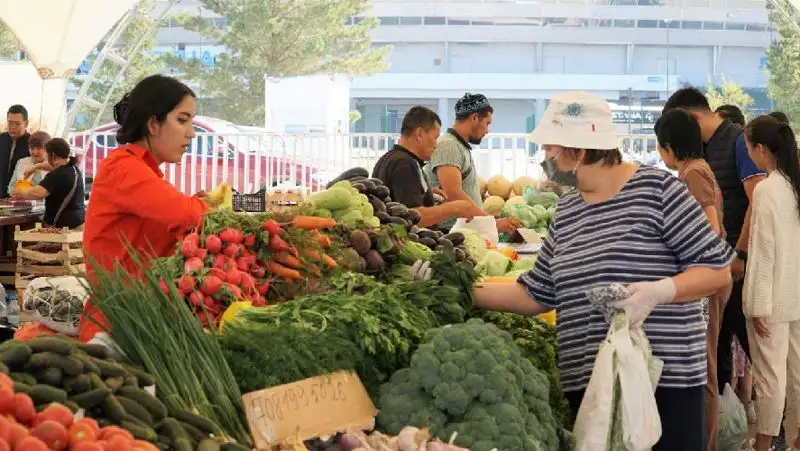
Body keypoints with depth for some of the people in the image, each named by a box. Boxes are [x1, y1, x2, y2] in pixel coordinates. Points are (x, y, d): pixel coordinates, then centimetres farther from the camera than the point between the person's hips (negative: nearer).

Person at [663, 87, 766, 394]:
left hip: (737, 262, -8)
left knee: (748, 334, -3)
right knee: (716, 338, 12)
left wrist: (740, 255, -18)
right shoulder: (702, 150, 14)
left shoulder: (739, 142, -11)